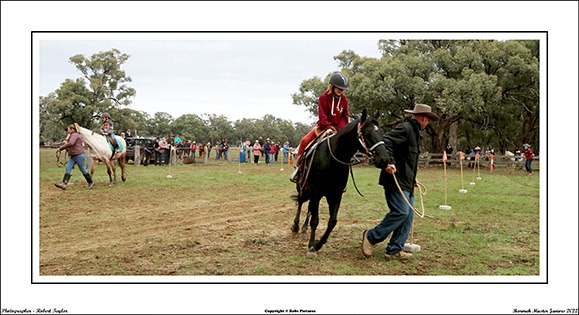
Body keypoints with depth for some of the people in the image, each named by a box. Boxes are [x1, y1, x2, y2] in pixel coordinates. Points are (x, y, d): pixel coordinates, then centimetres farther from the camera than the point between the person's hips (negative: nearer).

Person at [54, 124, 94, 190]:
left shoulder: (74, 135, -11)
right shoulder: (73, 135, 23)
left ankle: (91, 183, 13)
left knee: (82, 169, -1)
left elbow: (70, 143, -28)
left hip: (79, 155, -11)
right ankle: (64, 184, -14)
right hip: (73, 156, 11)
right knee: (67, 169, -3)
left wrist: (61, 148, -24)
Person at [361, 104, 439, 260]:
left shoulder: (415, 133, 24)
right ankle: (371, 237, -3)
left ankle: (395, 250, 9)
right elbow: (385, 141, -22)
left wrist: (412, 177, 25)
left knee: (408, 216, 5)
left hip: (407, 183, 10)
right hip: (396, 179, -10)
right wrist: (389, 163, -31)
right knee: (401, 212, -15)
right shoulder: (405, 128, -9)